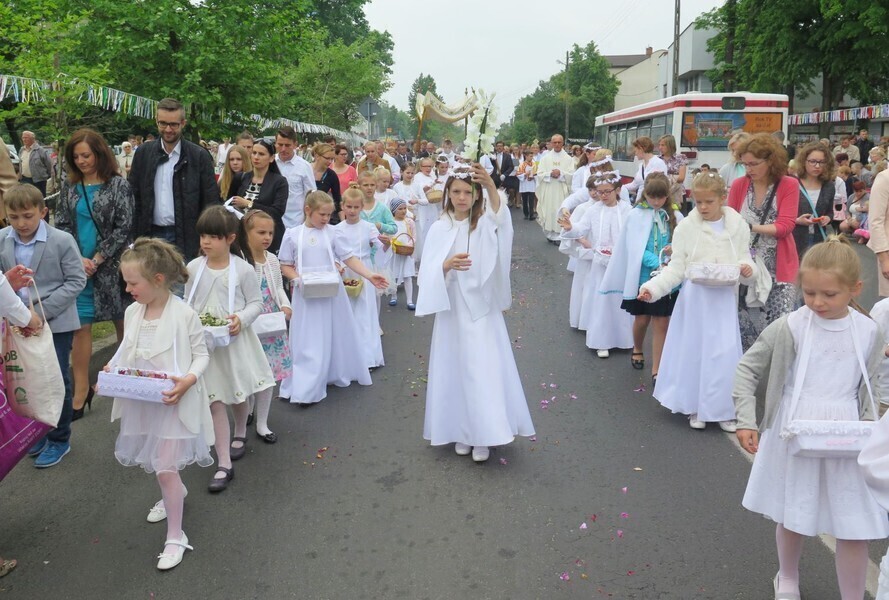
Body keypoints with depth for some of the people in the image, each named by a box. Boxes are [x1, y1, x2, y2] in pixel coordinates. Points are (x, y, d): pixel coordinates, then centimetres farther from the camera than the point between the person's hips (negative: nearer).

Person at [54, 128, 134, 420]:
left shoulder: (118, 185, -4)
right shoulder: (69, 186, 7)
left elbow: (124, 228, -9)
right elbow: (61, 225, 6)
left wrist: (96, 260, -12)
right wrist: (78, 260, -8)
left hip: (111, 265, -3)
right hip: (78, 266, 3)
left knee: (123, 321, 7)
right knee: (80, 326, 1)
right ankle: (81, 391, 7)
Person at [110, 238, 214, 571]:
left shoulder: (184, 314, -17)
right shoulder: (132, 312, 0)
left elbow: (201, 355, -9)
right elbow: (127, 350, 13)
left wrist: (189, 379, -27)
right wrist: (113, 366, -6)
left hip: (173, 400, -6)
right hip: (141, 401, 7)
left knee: (165, 468, -6)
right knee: (153, 462, 22)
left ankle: (175, 537, 9)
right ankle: (175, 492, 54)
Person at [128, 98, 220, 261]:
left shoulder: (199, 156, -3)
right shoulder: (143, 153, 6)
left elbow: (212, 201, -2)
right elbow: (133, 196, 9)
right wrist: (134, 237, 1)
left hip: (185, 237, -3)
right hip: (150, 234, 3)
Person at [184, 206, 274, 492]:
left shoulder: (243, 269, -10)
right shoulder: (194, 268, -2)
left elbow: (256, 302, -4)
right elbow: (188, 302, 8)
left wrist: (241, 319, -21)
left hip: (235, 340, -1)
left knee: (238, 394, 17)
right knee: (215, 401, 0)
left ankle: (239, 434, 50)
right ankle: (224, 465, 5)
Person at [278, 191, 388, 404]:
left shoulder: (332, 233, 1)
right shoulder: (292, 235, -1)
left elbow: (349, 258, -2)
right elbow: (286, 266, 4)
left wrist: (370, 275, -14)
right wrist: (298, 278, -16)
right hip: (306, 295, -2)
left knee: (335, 335, 11)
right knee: (307, 340, -1)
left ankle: (335, 375, 30)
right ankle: (304, 389, 1)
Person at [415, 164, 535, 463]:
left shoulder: (485, 223, -2)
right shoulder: (439, 228, 0)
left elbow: (499, 216, -27)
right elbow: (428, 271, -6)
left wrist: (491, 185, -43)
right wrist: (447, 265, -27)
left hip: (481, 309, -1)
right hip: (452, 309, 1)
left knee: (483, 368, -1)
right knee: (455, 369, 8)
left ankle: (483, 435, 10)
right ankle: (461, 431, 23)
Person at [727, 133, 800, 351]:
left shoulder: (789, 185, -3)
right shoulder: (738, 185, 4)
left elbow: (785, 226, -10)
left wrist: (749, 227, -20)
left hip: (779, 269, -2)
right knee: (744, 328, 6)